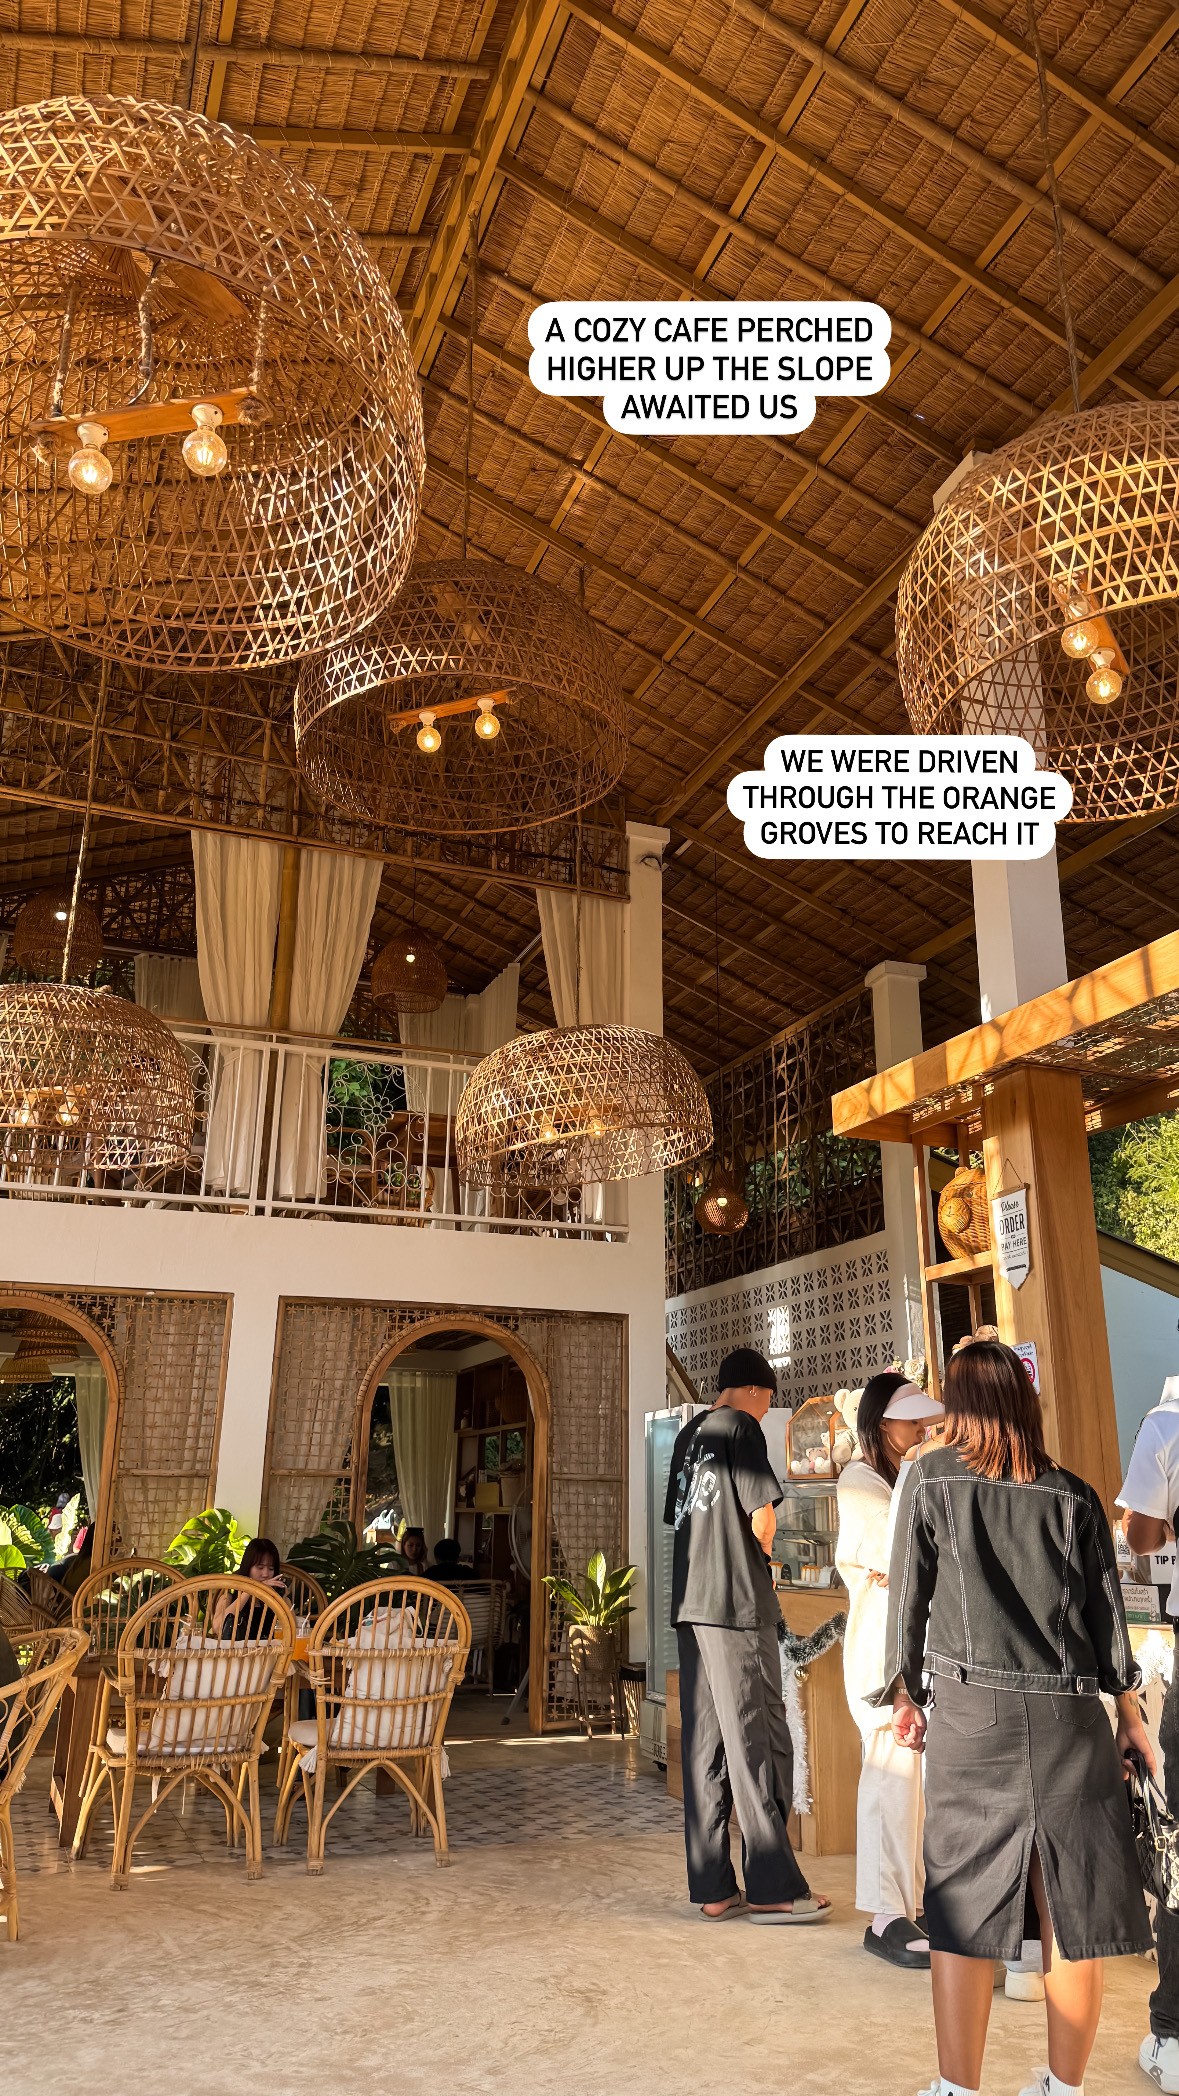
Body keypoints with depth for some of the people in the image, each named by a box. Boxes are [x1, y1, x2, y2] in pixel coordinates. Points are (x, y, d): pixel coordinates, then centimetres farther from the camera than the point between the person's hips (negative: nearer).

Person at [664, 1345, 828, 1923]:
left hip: (689, 1604, 8)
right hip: (736, 1603, -8)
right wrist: (764, 1550, 7)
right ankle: (772, 1888, 6)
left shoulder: (688, 1434, 17)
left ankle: (713, 1889, 14)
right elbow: (762, 1518, -14)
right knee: (759, 1744, 0)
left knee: (704, 1745, 9)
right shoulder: (741, 1426, -7)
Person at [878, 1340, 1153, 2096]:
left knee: (965, 1899, 4)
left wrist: (905, 1693, 13)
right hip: (1070, 1712, 2)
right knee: (1074, 1901, 12)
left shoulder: (931, 1476, 0)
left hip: (970, 1707, -2)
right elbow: (1108, 1610, 7)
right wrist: (1129, 1711, 18)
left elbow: (910, 1592, 2)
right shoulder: (1075, 1494, 5)